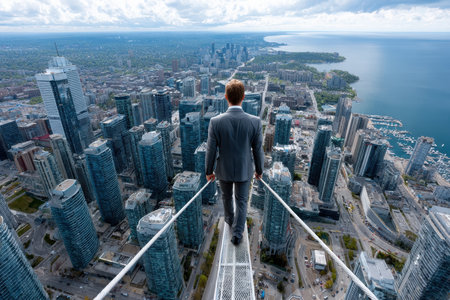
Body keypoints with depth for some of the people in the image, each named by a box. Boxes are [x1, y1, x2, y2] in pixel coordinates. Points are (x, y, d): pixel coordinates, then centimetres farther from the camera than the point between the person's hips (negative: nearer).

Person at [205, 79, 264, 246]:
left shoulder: (215, 121, -24)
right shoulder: (255, 121, -23)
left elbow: (211, 151, -15)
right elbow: (257, 150, -11)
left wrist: (208, 171, 3)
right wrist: (259, 170, 8)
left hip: (224, 169, 1)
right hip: (244, 170, 0)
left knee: (227, 196, 29)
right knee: (241, 201, 22)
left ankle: (230, 219, 55)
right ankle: (237, 234, 32)